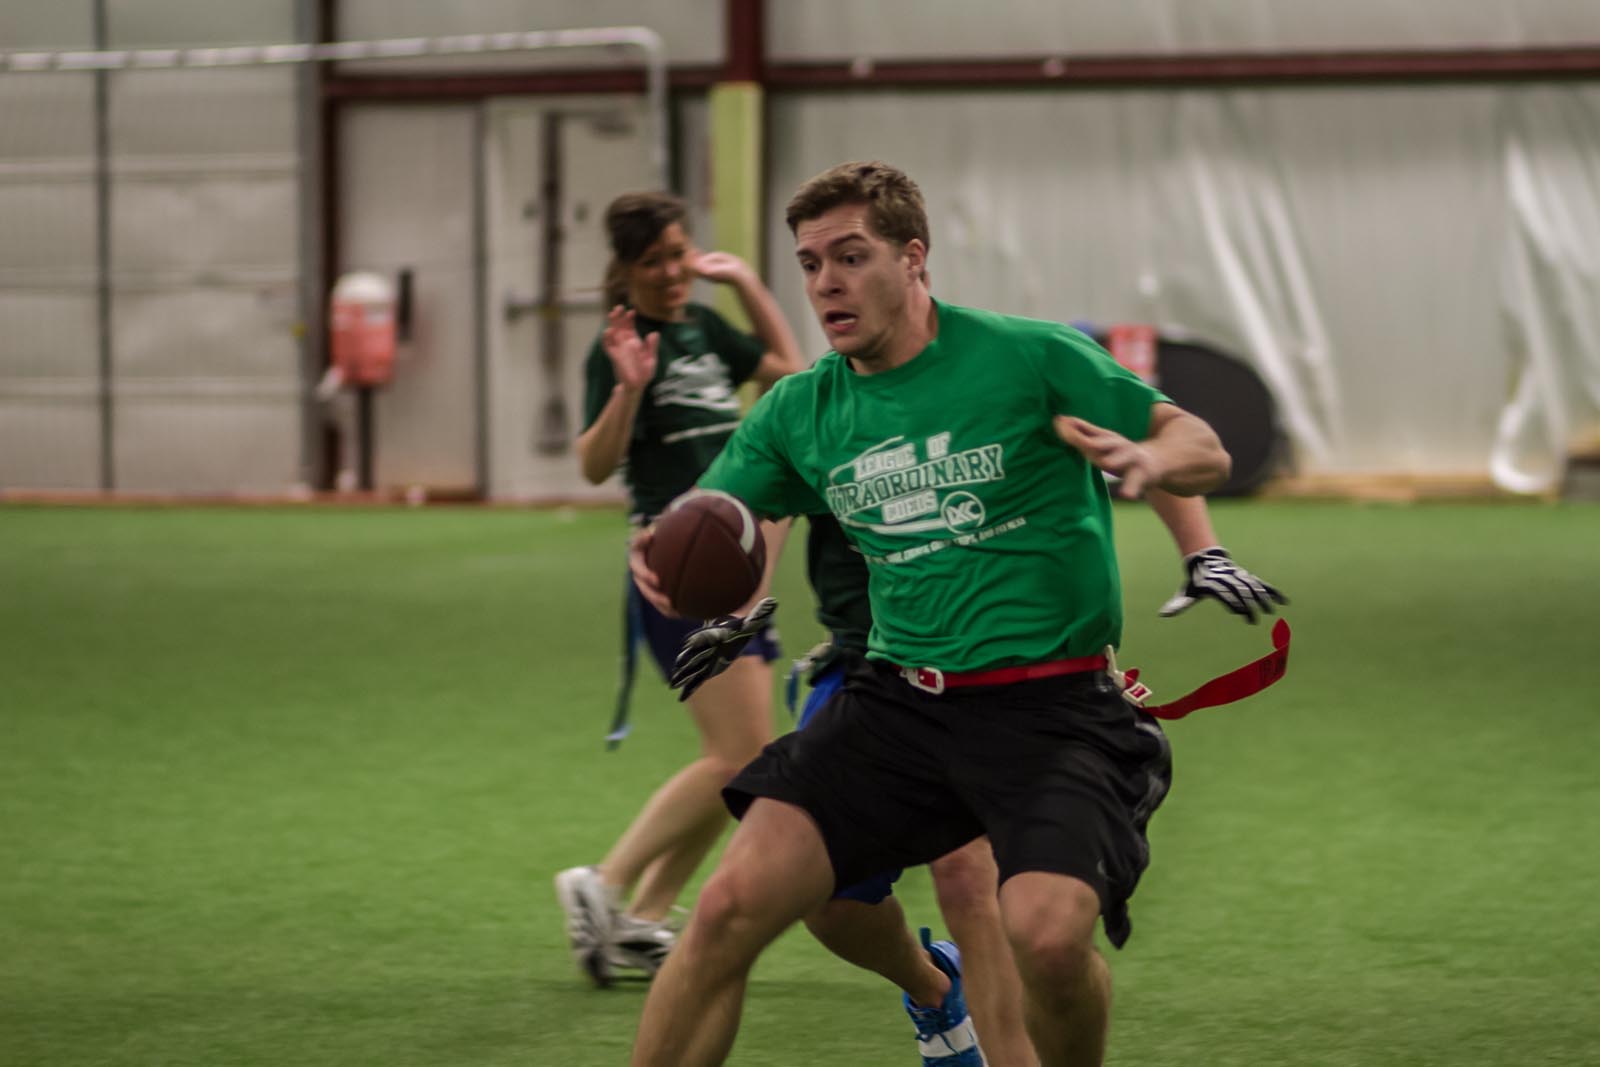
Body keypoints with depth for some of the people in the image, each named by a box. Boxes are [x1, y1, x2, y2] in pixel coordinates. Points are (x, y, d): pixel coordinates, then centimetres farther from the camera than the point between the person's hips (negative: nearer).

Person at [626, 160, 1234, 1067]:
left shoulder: (1032, 357, -6)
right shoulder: (800, 412, 7)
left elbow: (1204, 449, -1)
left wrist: (1147, 461, -26)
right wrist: (661, 556, -13)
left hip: (1051, 702, -4)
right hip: (899, 696, 4)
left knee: (1047, 934, -28)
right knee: (731, 906, -12)